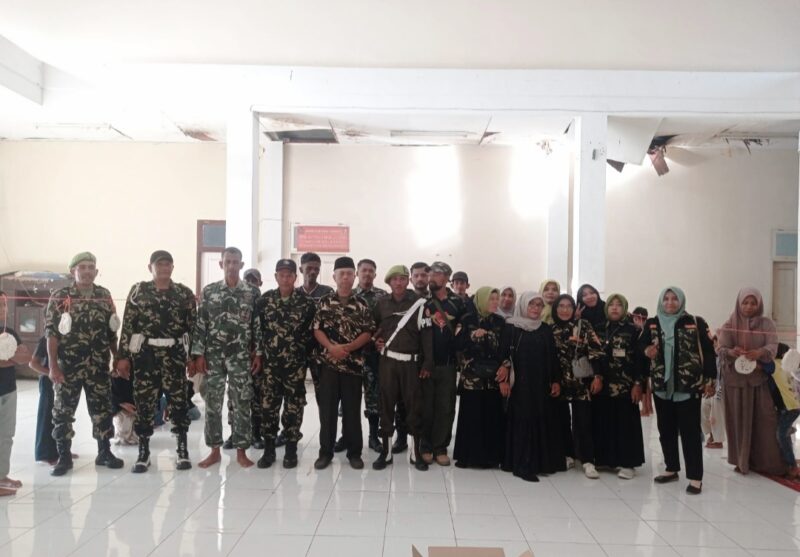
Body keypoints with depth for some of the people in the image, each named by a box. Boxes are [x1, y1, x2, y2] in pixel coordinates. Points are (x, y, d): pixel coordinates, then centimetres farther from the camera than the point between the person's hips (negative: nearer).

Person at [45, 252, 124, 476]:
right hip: (68, 366, -3)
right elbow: (52, 333, -6)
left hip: (99, 366, 3)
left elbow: (112, 332, 12)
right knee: (63, 411, 3)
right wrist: (53, 366, -12)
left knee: (103, 409, 8)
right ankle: (64, 457, 15)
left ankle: (105, 452, 21)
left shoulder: (104, 296, 7)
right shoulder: (59, 297, -3)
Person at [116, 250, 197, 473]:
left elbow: (194, 326, 6)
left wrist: (192, 355, 1)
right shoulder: (138, 290, 4)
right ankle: (143, 453, 16)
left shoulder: (185, 293, 6)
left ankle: (183, 451, 14)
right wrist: (122, 355, -3)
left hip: (174, 354, 0)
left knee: (179, 401, 2)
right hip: (145, 353, 0)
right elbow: (127, 325, 1)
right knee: (144, 403, 4)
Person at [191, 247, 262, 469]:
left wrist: (258, 353, -2)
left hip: (241, 357, -1)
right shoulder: (209, 291, 3)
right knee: (212, 403, 5)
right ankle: (215, 450, 18)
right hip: (213, 356, 1)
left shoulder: (253, 292, 1)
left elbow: (258, 325, 2)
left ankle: (241, 451, 12)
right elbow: (200, 324, 3)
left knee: (242, 404, 2)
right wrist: (198, 354, -3)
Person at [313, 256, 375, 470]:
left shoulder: (361, 304, 3)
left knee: (352, 410, 6)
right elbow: (317, 329, 2)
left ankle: (354, 452, 16)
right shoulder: (325, 302, 5)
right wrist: (332, 347, -14)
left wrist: (348, 347, -14)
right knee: (327, 408, 5)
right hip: (328, 362, 1)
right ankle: (325, 452, 16)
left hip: (353, 363, 0)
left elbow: (368, 333, -1)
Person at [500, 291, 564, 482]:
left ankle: (540, 461, 17)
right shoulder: (510, 327, -2)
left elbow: (552, 357, 11)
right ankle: (522, 465, 0)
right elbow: (503, 354, -5)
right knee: (522, 421, -4)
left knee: (542, 420, 6)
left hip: (541, 383, 4)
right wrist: (503, 379, -12)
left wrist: (556, 380, 6)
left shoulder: (546, 329, 10)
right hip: (519, 383, -4)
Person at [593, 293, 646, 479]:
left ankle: (627, 463, 7)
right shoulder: (599, 329, 10)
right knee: (603, 421, 7)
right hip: (602, 384, 4)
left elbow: (640, 358, -4)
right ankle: (606, 459, 18)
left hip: (625, 385, -4)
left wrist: (638, 383, -10)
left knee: (625, 423, -1)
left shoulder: (633, 330, -1)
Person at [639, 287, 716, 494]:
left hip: (689, 385, -4)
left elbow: (708, 351, -3)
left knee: (690, 431, -2)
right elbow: (640, 345, 8)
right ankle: (671, 469, 26)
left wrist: (709, 378, -8)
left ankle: (695, 477, 4)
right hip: (662, 385, 4)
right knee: (666, 429, 12)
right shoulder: (652, 324, 6)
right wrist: (646, 351, -16)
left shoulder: (696, 323, -2)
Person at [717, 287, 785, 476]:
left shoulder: (767, 324, 4)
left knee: (765, 421, -2)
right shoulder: (729, 326, 2)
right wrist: (731, 352, -31)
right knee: (739, 421, 2)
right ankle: (742, 460, 12)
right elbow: (722, 350, -8)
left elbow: (773, 347, -11)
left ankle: (766, 462, 8)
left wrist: (760, 352, -33)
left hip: (761, 379, 0)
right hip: (735, 379, 0)